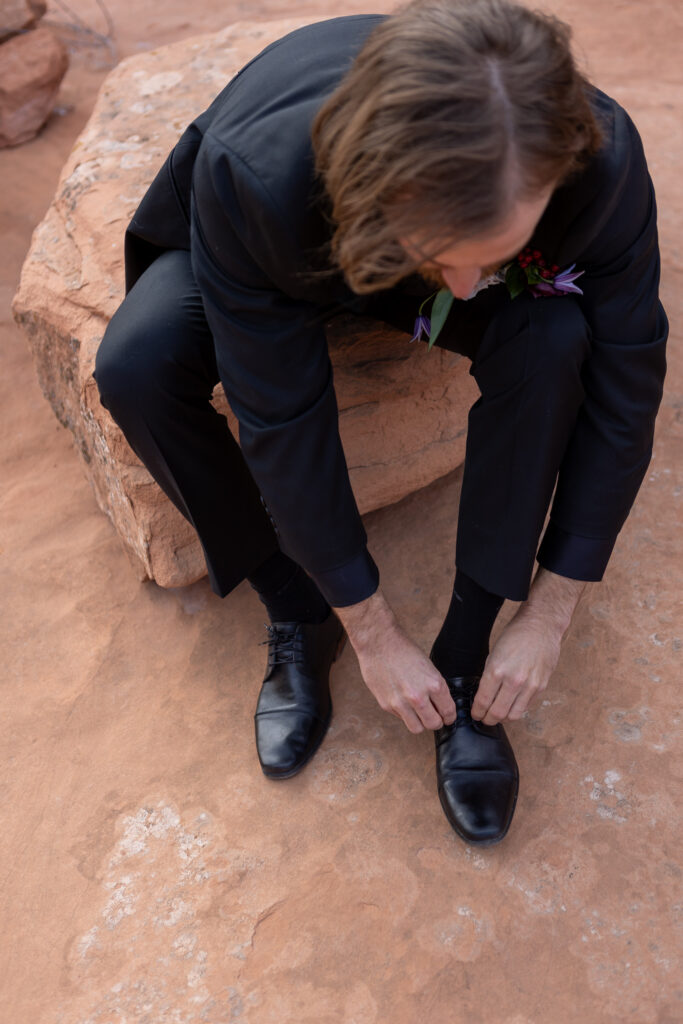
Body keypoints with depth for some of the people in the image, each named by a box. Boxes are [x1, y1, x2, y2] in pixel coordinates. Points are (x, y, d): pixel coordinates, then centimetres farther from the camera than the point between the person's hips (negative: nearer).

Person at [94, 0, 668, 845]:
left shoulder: (601, 164, -36)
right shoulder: (252, 175, -41)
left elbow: (622, 394, -24)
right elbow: (282, 424, -32)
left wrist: (547, 618, -20)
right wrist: (373, 635, -22)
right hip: (293, 261, 0)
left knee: (554, 341, -33)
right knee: (135, 366, -29)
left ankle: (467, 657, -13)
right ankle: (297, 617, -5)